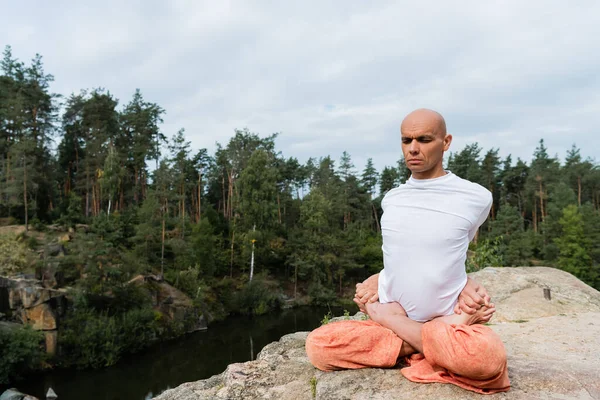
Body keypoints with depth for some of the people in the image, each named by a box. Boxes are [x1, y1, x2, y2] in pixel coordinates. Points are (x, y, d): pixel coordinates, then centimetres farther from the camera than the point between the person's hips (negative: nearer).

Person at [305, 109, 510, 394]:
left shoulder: (476, 198, -6)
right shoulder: (390, 200, 5)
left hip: (450, 322, -3)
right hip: (389, 319, 3)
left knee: (488, 356, -37)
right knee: (318, 345, -20)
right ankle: (423, 345, -11)